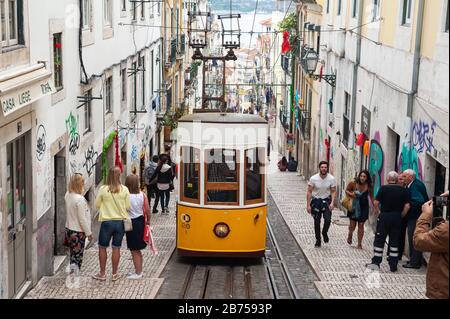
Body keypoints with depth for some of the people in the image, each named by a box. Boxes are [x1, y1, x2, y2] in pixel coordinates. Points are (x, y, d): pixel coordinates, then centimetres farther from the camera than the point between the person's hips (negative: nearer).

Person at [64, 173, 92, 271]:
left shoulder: (68, 195, 1)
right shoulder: (80, 199, -22)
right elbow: (82, 219, -19)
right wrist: (89, 233, -10)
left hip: (69, 229, 7)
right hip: (78, 231, -7)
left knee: (73, 254, 17)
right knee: (78, 256, 1)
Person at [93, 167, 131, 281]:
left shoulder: (103, 189, -11)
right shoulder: (124, 190, -8)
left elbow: (97, 205, 0)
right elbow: (128, 207, -2)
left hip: (106, 222, -2)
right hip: (120, 221, 2)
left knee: (102, 248, 13)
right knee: (116, 248, 12)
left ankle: (102, 274, 20)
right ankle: (115, 274, 20)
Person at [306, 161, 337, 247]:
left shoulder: (331, 179, -11)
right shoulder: (313, 178, -13)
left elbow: (333, 191, -4)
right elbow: (309, 192, -7)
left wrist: (332, 202, -19)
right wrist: (308, 205, -10)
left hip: (326, 200, 0)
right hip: (316, 200, 0)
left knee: (328, 219, -15)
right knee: (317, 222, 7)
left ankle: (325, 233, 17)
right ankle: (318, 240, 24)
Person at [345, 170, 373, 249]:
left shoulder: (368, 186, -9)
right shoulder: (353, 183, -12)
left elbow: (371, 197, 4)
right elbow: (346, 190, 3)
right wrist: (350, 194, -19)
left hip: (363, 208, 0)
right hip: (354, 207, 0)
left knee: (361, 225, 3)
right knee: (352, 225, 3)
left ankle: (359, 244, 13)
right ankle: (350, 235, 39)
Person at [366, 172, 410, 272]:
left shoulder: (383, 188, -6)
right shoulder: (403, 190, 0)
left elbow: (375, 203, -10)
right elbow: (407, 206, -5)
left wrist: (378, 212, 4)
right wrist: (401, 215, 7)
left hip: (384, 216, -2)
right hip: (397, 217, 2)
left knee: (379, 240, 7)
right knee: (394, 241, 9)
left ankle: (376, 263, 9)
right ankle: (393, 266, 11)